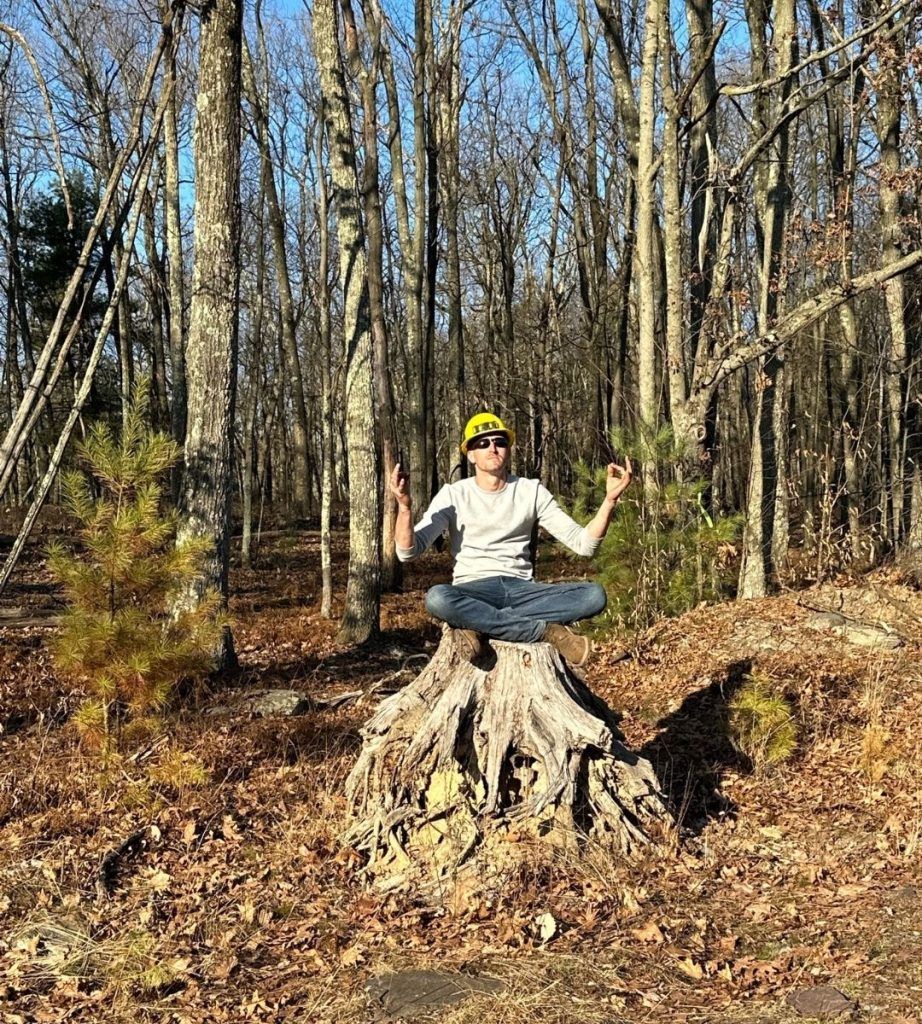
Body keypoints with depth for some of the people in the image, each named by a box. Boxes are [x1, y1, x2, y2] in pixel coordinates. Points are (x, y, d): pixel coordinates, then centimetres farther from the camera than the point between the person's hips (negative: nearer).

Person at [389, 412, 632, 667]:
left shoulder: (532, 491, 7)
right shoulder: (453, 494, 2)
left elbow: (584, 544, 1)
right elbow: (408, 552, -8)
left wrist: (610, 500, -14)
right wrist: (405, 506, -25)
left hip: (521, 589, 2)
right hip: (473, 592, -2)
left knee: (594, 595, -24)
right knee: (437, 599, -38)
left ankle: (477, 625, -27)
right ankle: (548, 631, -28)